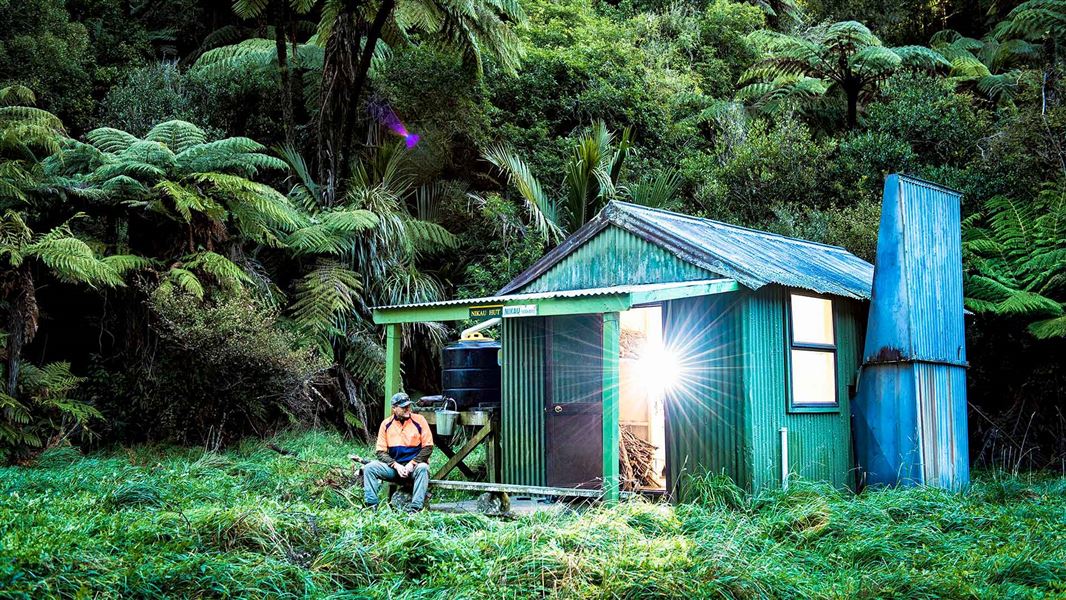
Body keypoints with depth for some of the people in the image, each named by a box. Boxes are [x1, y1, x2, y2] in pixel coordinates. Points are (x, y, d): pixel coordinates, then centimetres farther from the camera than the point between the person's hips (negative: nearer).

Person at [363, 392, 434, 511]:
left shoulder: (419, 420, -3)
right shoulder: (386, 424, 3)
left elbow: (428, 447, -4)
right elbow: (381, 452, 2)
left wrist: (412, 464, -15)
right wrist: (396, 466, -13)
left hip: (414, 466, -3)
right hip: (394, 467, 3)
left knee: (423, 468, -36)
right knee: (369, 468, -18)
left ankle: (415, 508, -39)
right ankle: (371, 505, -19)